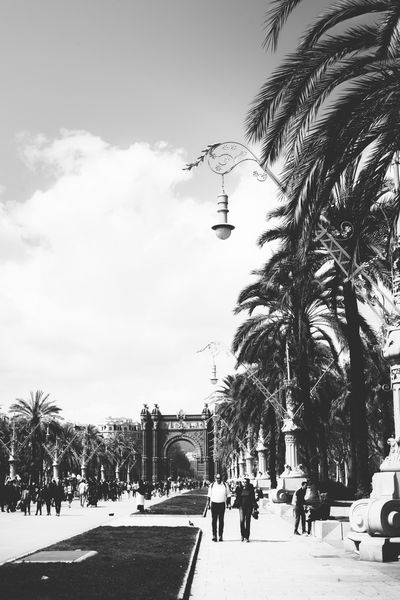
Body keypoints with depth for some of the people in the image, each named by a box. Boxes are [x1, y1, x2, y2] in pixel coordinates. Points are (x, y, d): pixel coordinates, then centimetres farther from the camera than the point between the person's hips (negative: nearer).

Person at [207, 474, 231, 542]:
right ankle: (214, 535, 0)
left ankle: (220, 535, 10)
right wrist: (208, 503, 5)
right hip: (214, 504, -1)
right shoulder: (212, 485, 3)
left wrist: (229, 503, 4)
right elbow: (209, 495, 9)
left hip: (222, 504, 1)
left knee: (221, 520, 3)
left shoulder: (225, 485, 4)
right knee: (214, 520, -4)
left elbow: (228, 495, 10)